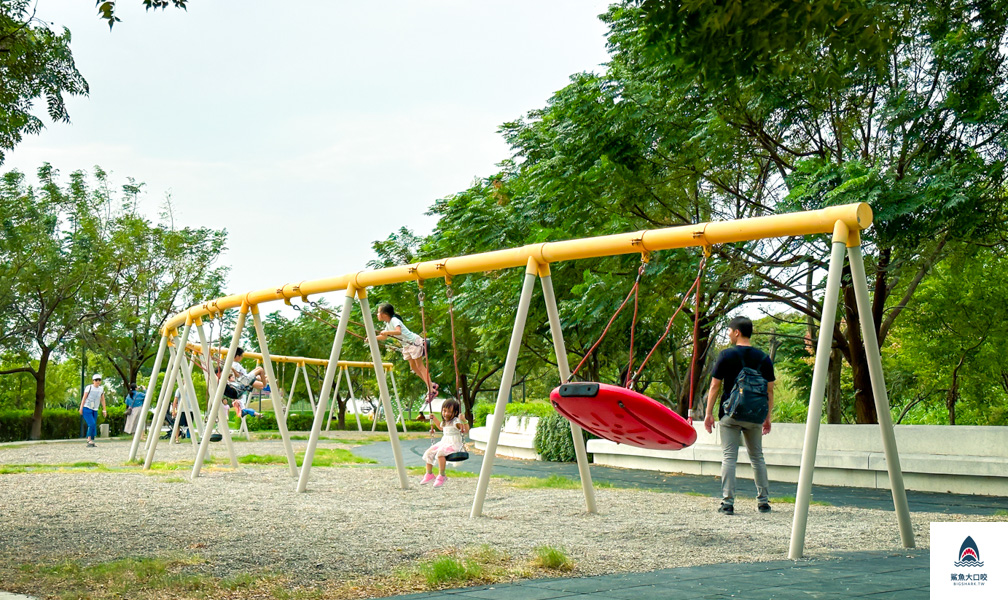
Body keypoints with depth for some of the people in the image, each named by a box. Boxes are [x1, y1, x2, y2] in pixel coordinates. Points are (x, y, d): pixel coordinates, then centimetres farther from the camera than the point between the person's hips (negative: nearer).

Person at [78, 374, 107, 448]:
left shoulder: (101, 389, 8)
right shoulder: (89, 388, -6)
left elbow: (102, 400, 15)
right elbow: (84, 398, -6)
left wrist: (104, 410, 13)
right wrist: (81, 408, -11)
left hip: (95, 410, 5)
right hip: (87, 409, -5)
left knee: (94, 427, 3)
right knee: (92, 424, -19)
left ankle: (90, 442, 11)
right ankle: (90, 440, -12)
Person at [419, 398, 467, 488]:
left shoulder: (456, 422, -11)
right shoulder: (444, 422, 15)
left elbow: (465, 430, -26)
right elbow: (441, 427, 40)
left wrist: (464, 421, -38)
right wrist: (434, 419, 32)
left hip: (454, 445, -9)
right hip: (443, 443, 9)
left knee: (440, 453, -33)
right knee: (429, 453, -1)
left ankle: (441, 476, -23)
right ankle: (429, 474, 12)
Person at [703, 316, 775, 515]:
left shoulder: (727, 355, -6)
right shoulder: (763, 358, 4)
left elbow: (714, 386, -5)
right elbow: (769, 390, 6)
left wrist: (709, 413, 1)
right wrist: (768, 417, 15)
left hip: (730, 414, -3)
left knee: (729, 457, -2)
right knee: (757, 457, 15)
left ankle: (728, 502, -6)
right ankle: (763, 501, 17)